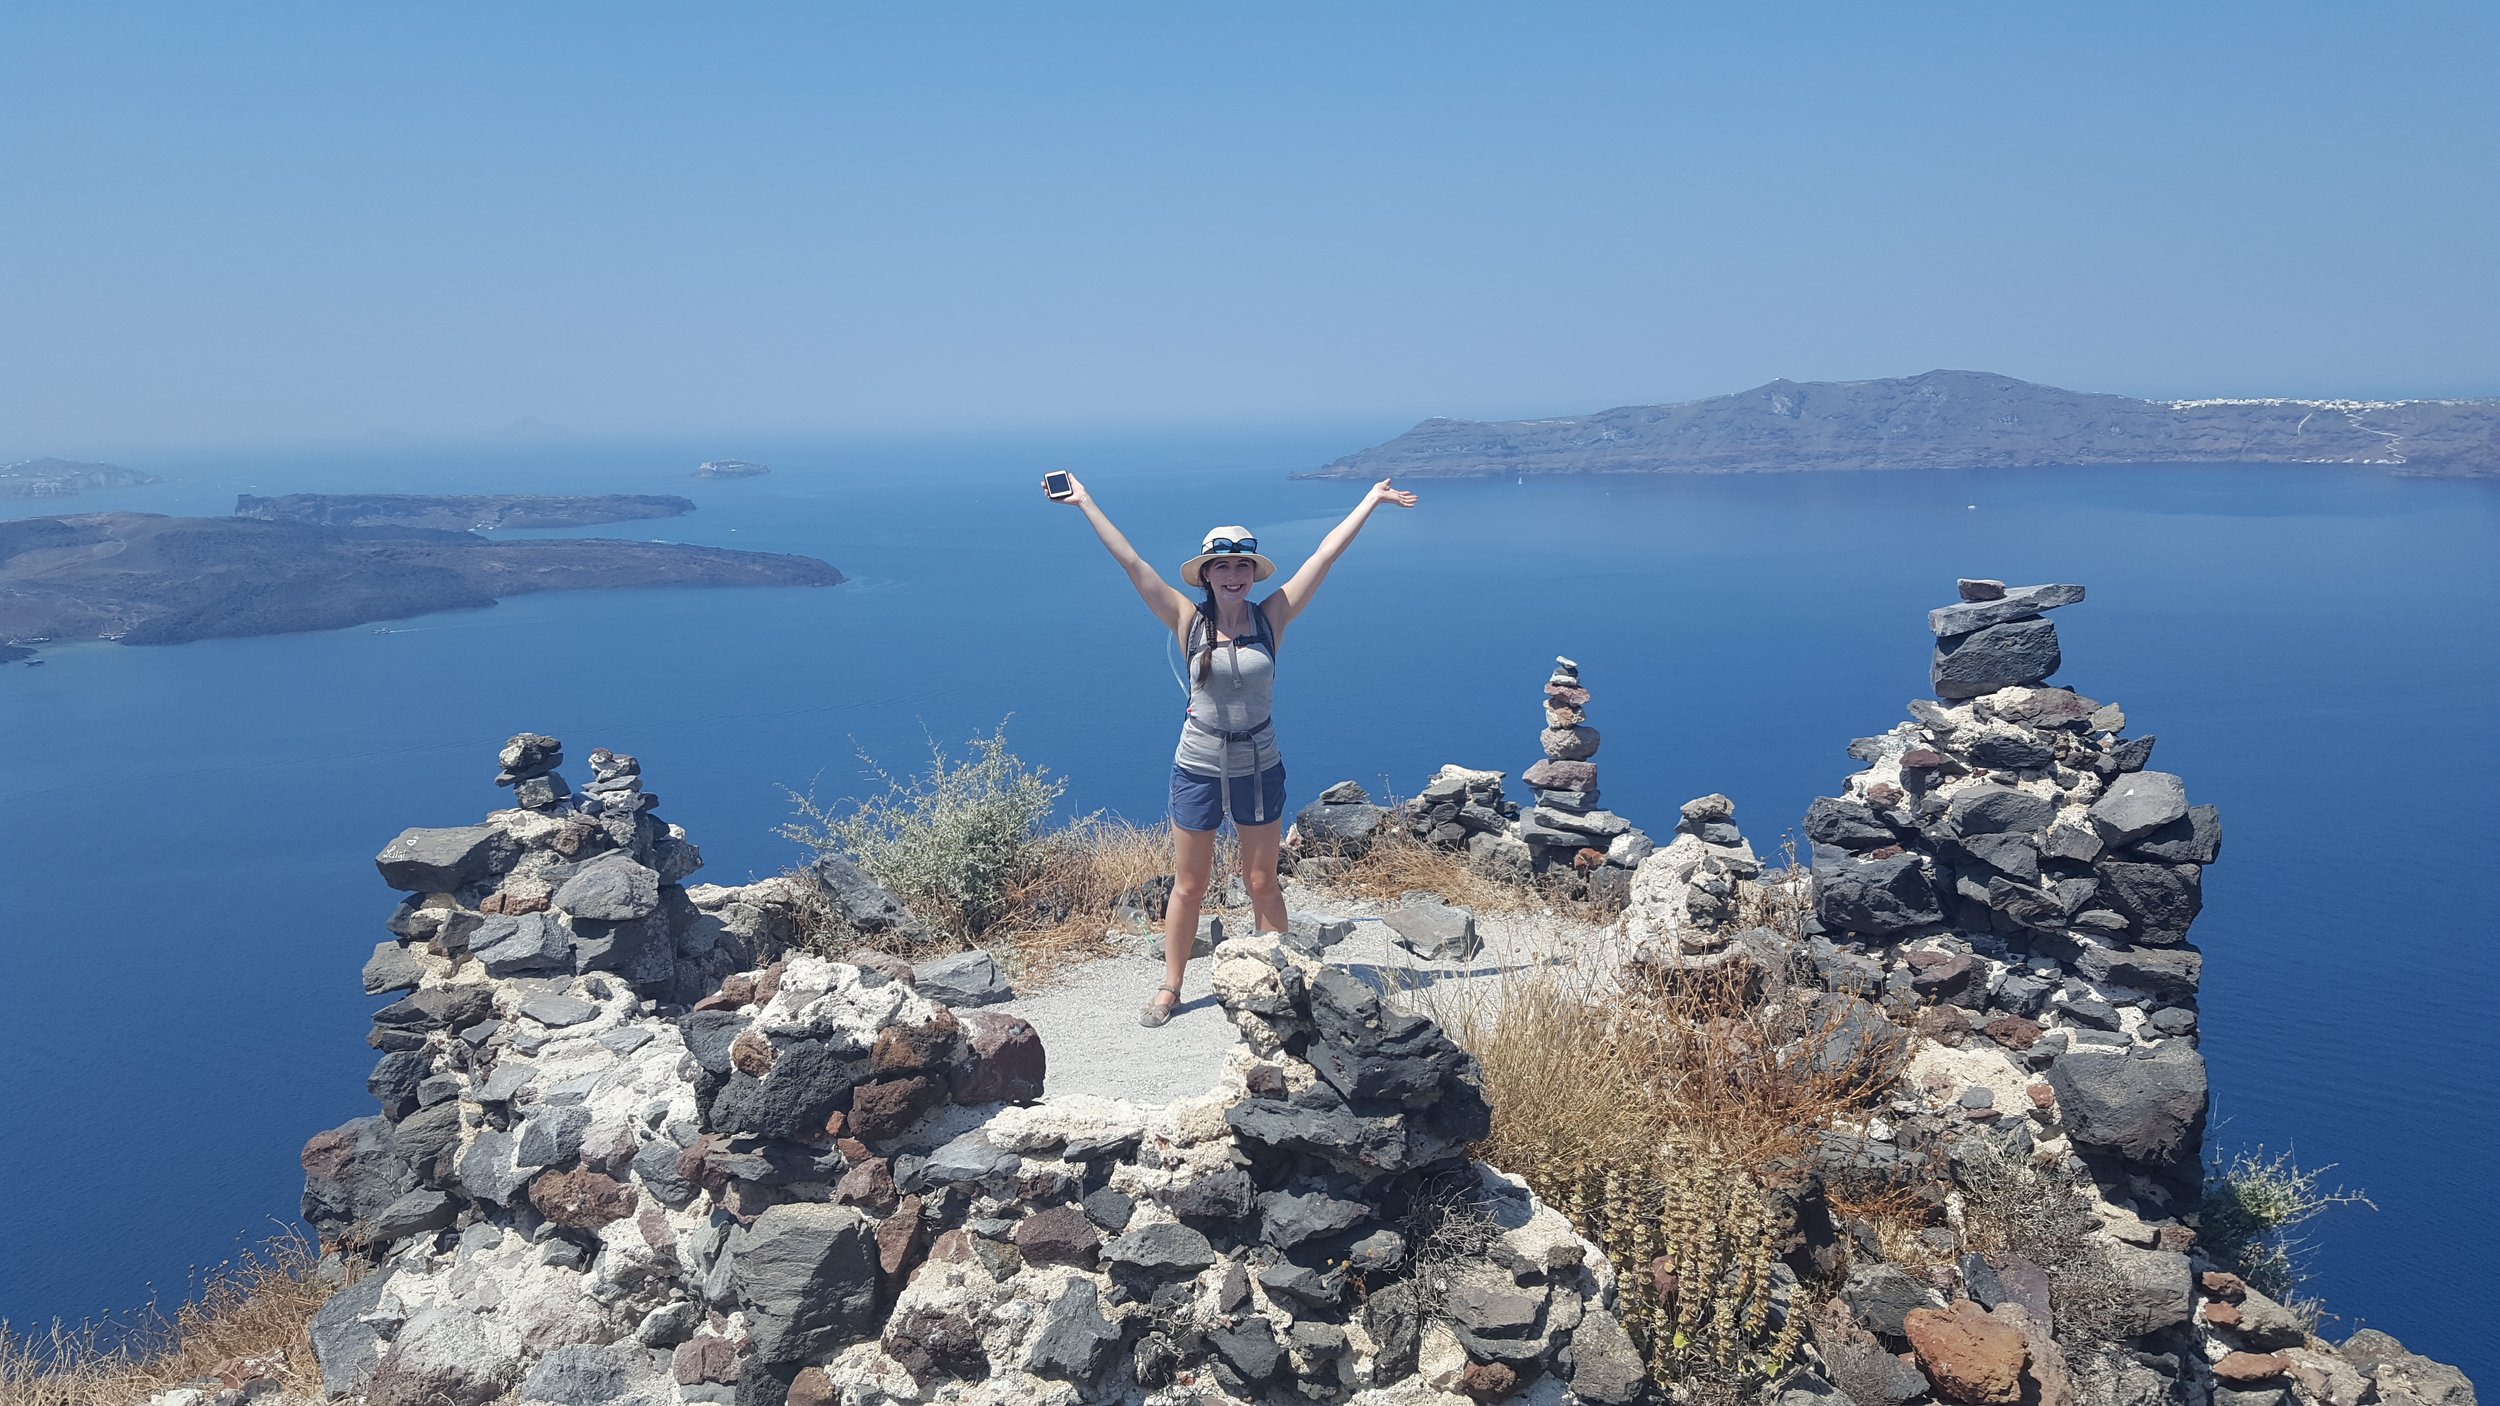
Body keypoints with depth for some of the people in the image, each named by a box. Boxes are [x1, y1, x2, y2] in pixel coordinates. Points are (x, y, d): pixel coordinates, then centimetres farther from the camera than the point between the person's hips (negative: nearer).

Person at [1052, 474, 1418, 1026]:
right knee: (1189, 886, 11)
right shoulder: (1189, 622, -8)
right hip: (1198, 769, -1)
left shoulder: (1271, 618, -5)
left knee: (1262, 882, 13)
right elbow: (1130, 562, -10)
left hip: (1259, 768, 1)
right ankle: (1170, 986, 26)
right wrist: (1086, 503, -11)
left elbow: (1325, 555, -5)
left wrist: (1371, 500, -3)